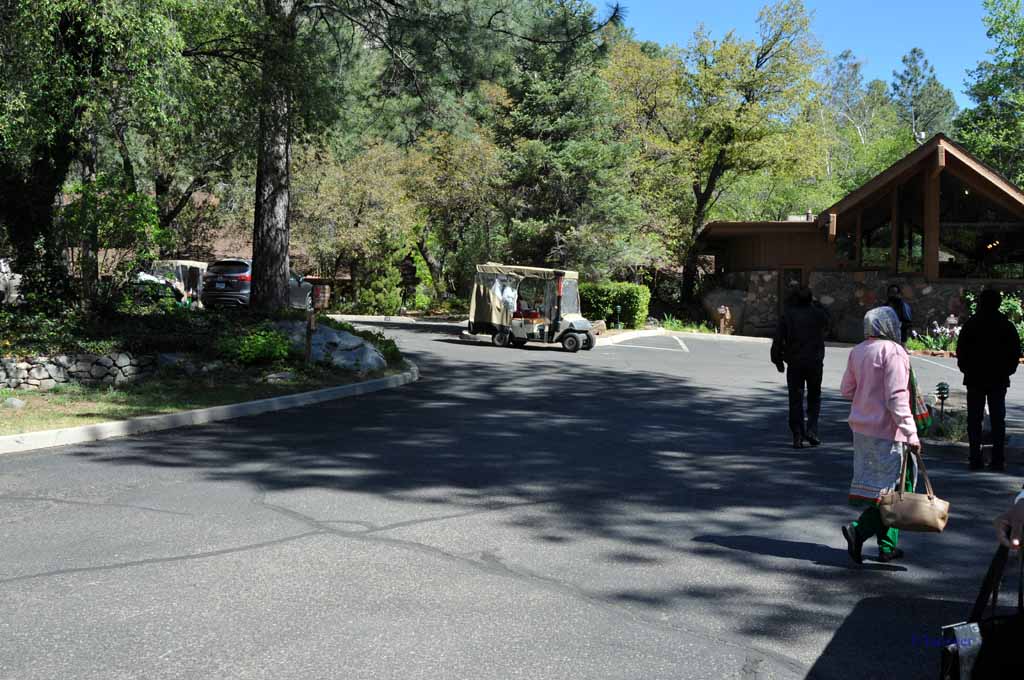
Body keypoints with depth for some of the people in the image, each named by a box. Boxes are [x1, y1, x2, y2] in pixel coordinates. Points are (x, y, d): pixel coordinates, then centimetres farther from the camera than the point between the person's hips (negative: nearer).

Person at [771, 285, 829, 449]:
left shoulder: (788, 315, -5)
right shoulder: (818, 314, -3)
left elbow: (778, 339, -6)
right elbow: (826, 325, 21)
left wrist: (778, 360, 4)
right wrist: (815, 304, 21)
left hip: (794, 364, 0)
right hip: (815, 362, 0)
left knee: (795, 400, 5)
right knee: (814, 398, 15)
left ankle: (797, 437, 2)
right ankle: (811, 429, 1)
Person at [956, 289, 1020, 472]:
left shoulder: (971, 324, -6)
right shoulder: (1007, 326, 0)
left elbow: (961, 351, -6)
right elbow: (1015, 352, 3)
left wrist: (966, 369, 7)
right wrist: (1007, 370, 13)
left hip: (975, 379, -2)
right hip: (999, 380, 2)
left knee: (974, 419, 3)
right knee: (998, 419, 7)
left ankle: (976, 458, 0)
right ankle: (998, 460, 5)